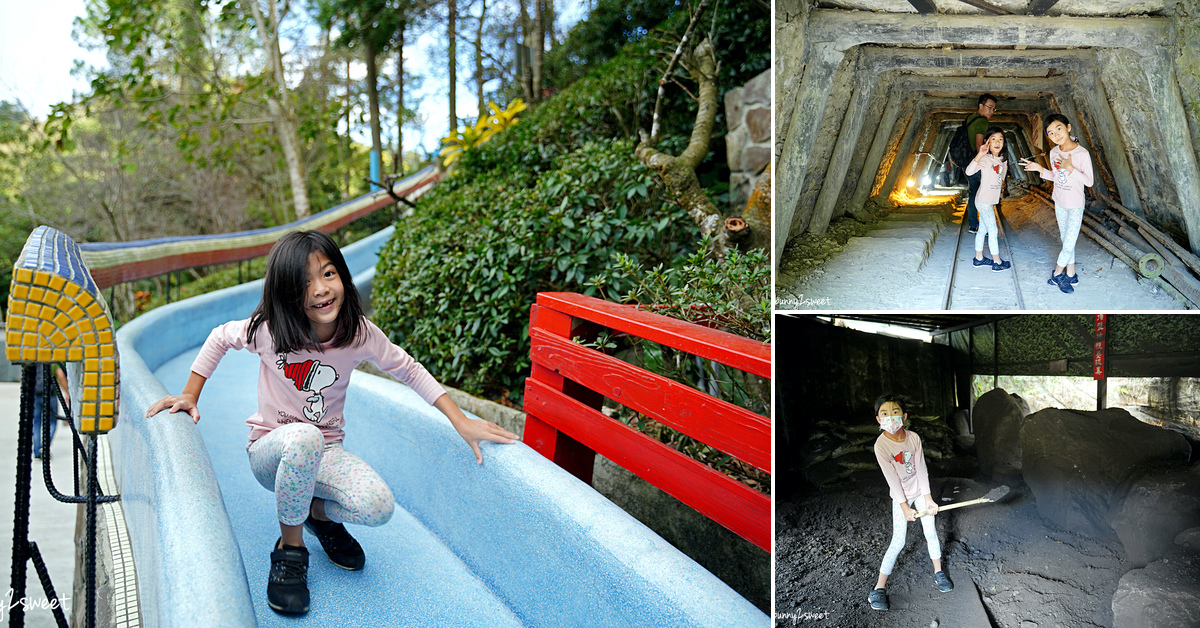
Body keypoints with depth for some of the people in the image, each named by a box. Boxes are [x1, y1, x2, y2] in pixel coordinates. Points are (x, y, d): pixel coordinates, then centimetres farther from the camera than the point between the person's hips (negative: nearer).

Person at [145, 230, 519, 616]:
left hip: (324, 454, 2)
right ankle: (290, 547, -15)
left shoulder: (359, 334, -12)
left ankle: (319, 511, 9)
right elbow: (220, 339, 4)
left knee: (378, 508, -29)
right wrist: (190, 396, 0)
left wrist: (462, 423, -6)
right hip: (271, 451, -1)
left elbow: (409, 370, 0)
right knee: (303, 438, -41)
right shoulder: (269, 330, -17)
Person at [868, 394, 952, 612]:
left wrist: (928, 498, -9)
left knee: (931, 532, 9)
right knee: (898, 542, -5)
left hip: (920, 491, 3)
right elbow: (892, 479, -20)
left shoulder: (913, 438, -14)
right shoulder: (881, 445, -24)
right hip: (900, 496, -3)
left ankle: (938, 573, 31)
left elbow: (921, 469, -8)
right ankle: (880, 587, 2)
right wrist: (904, 507, -16)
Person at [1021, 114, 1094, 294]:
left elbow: (1089, 182, -19)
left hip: (1075, 206, -6)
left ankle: (1057, 273, 15)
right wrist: (1040, 169, -6)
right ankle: (1071, 274, 27)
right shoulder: (1054, 152, -3)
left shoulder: (1082, 154, -21)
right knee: (1065, 240, 15)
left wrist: (1070, 168, -29)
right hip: (1060, 203, 6)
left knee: (1069, 243, -3)